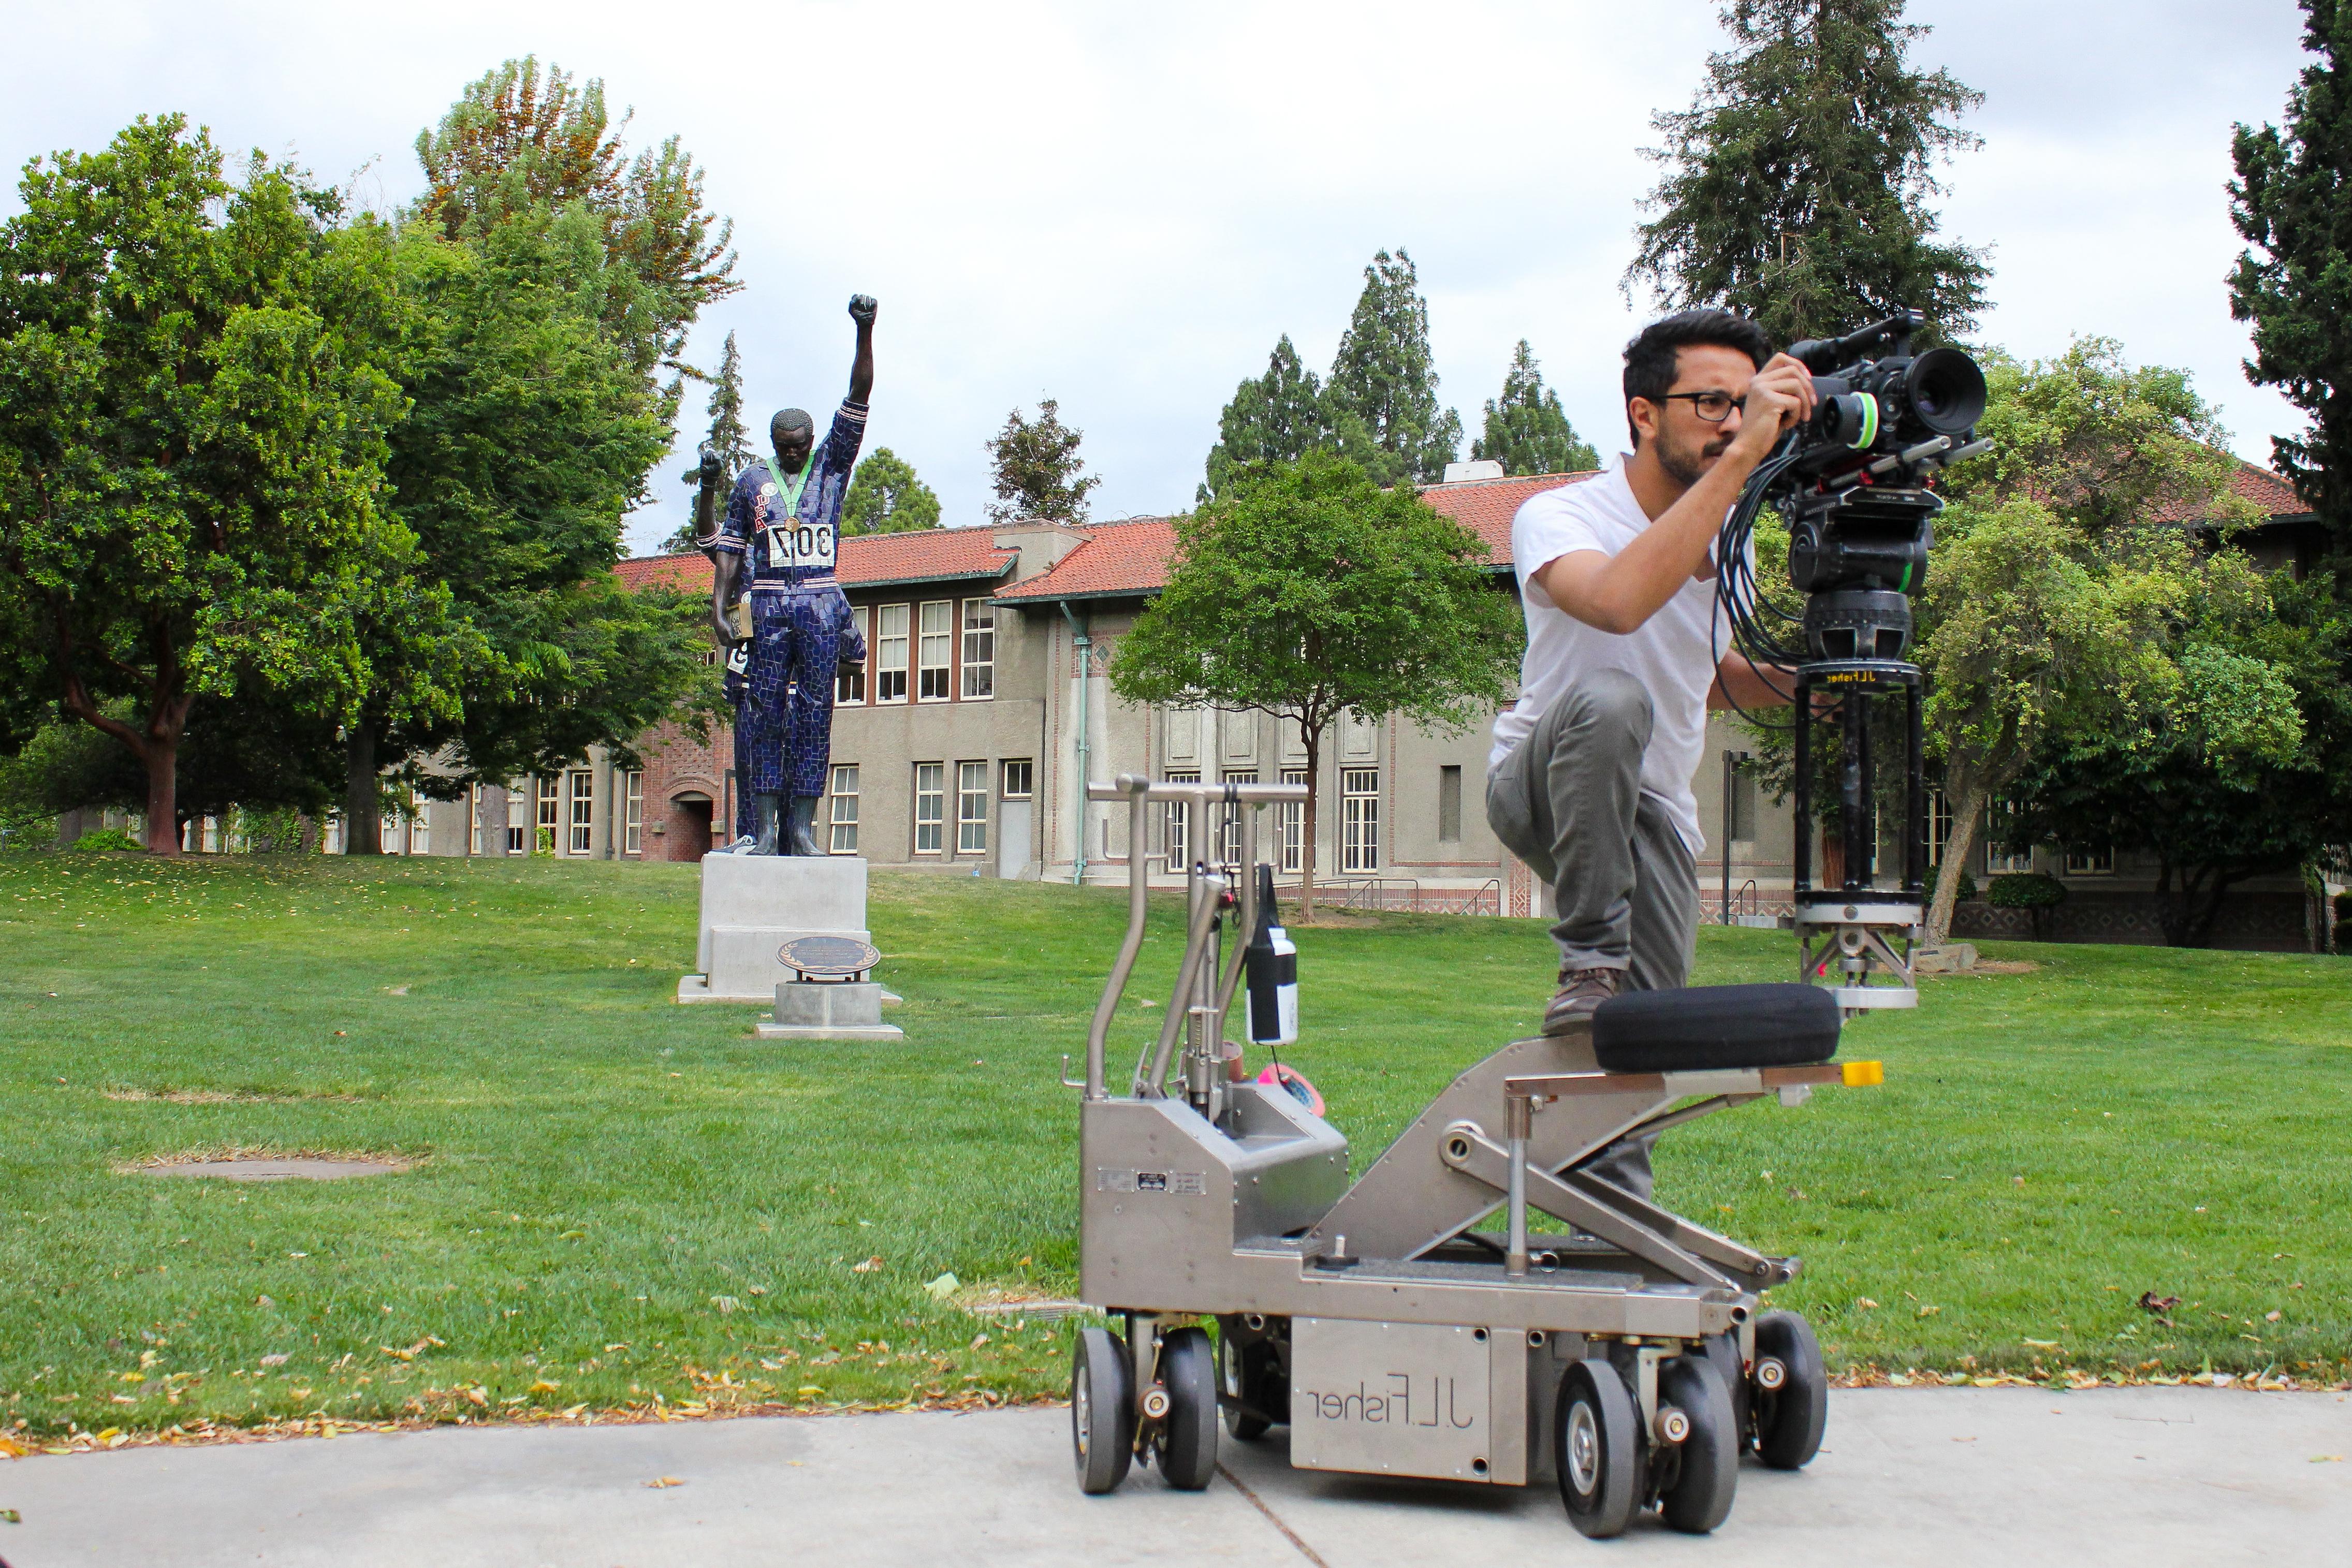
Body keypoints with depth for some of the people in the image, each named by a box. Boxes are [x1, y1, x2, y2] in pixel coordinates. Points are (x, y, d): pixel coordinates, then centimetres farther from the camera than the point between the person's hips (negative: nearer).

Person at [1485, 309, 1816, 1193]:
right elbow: (1619, 601, -45)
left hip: (1652, 811, 6)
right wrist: (1740, 458, -44)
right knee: (1608, 700, -38)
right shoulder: (1558, 517, -20)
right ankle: (1590, 964, -27)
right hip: (1541, 788, -6)